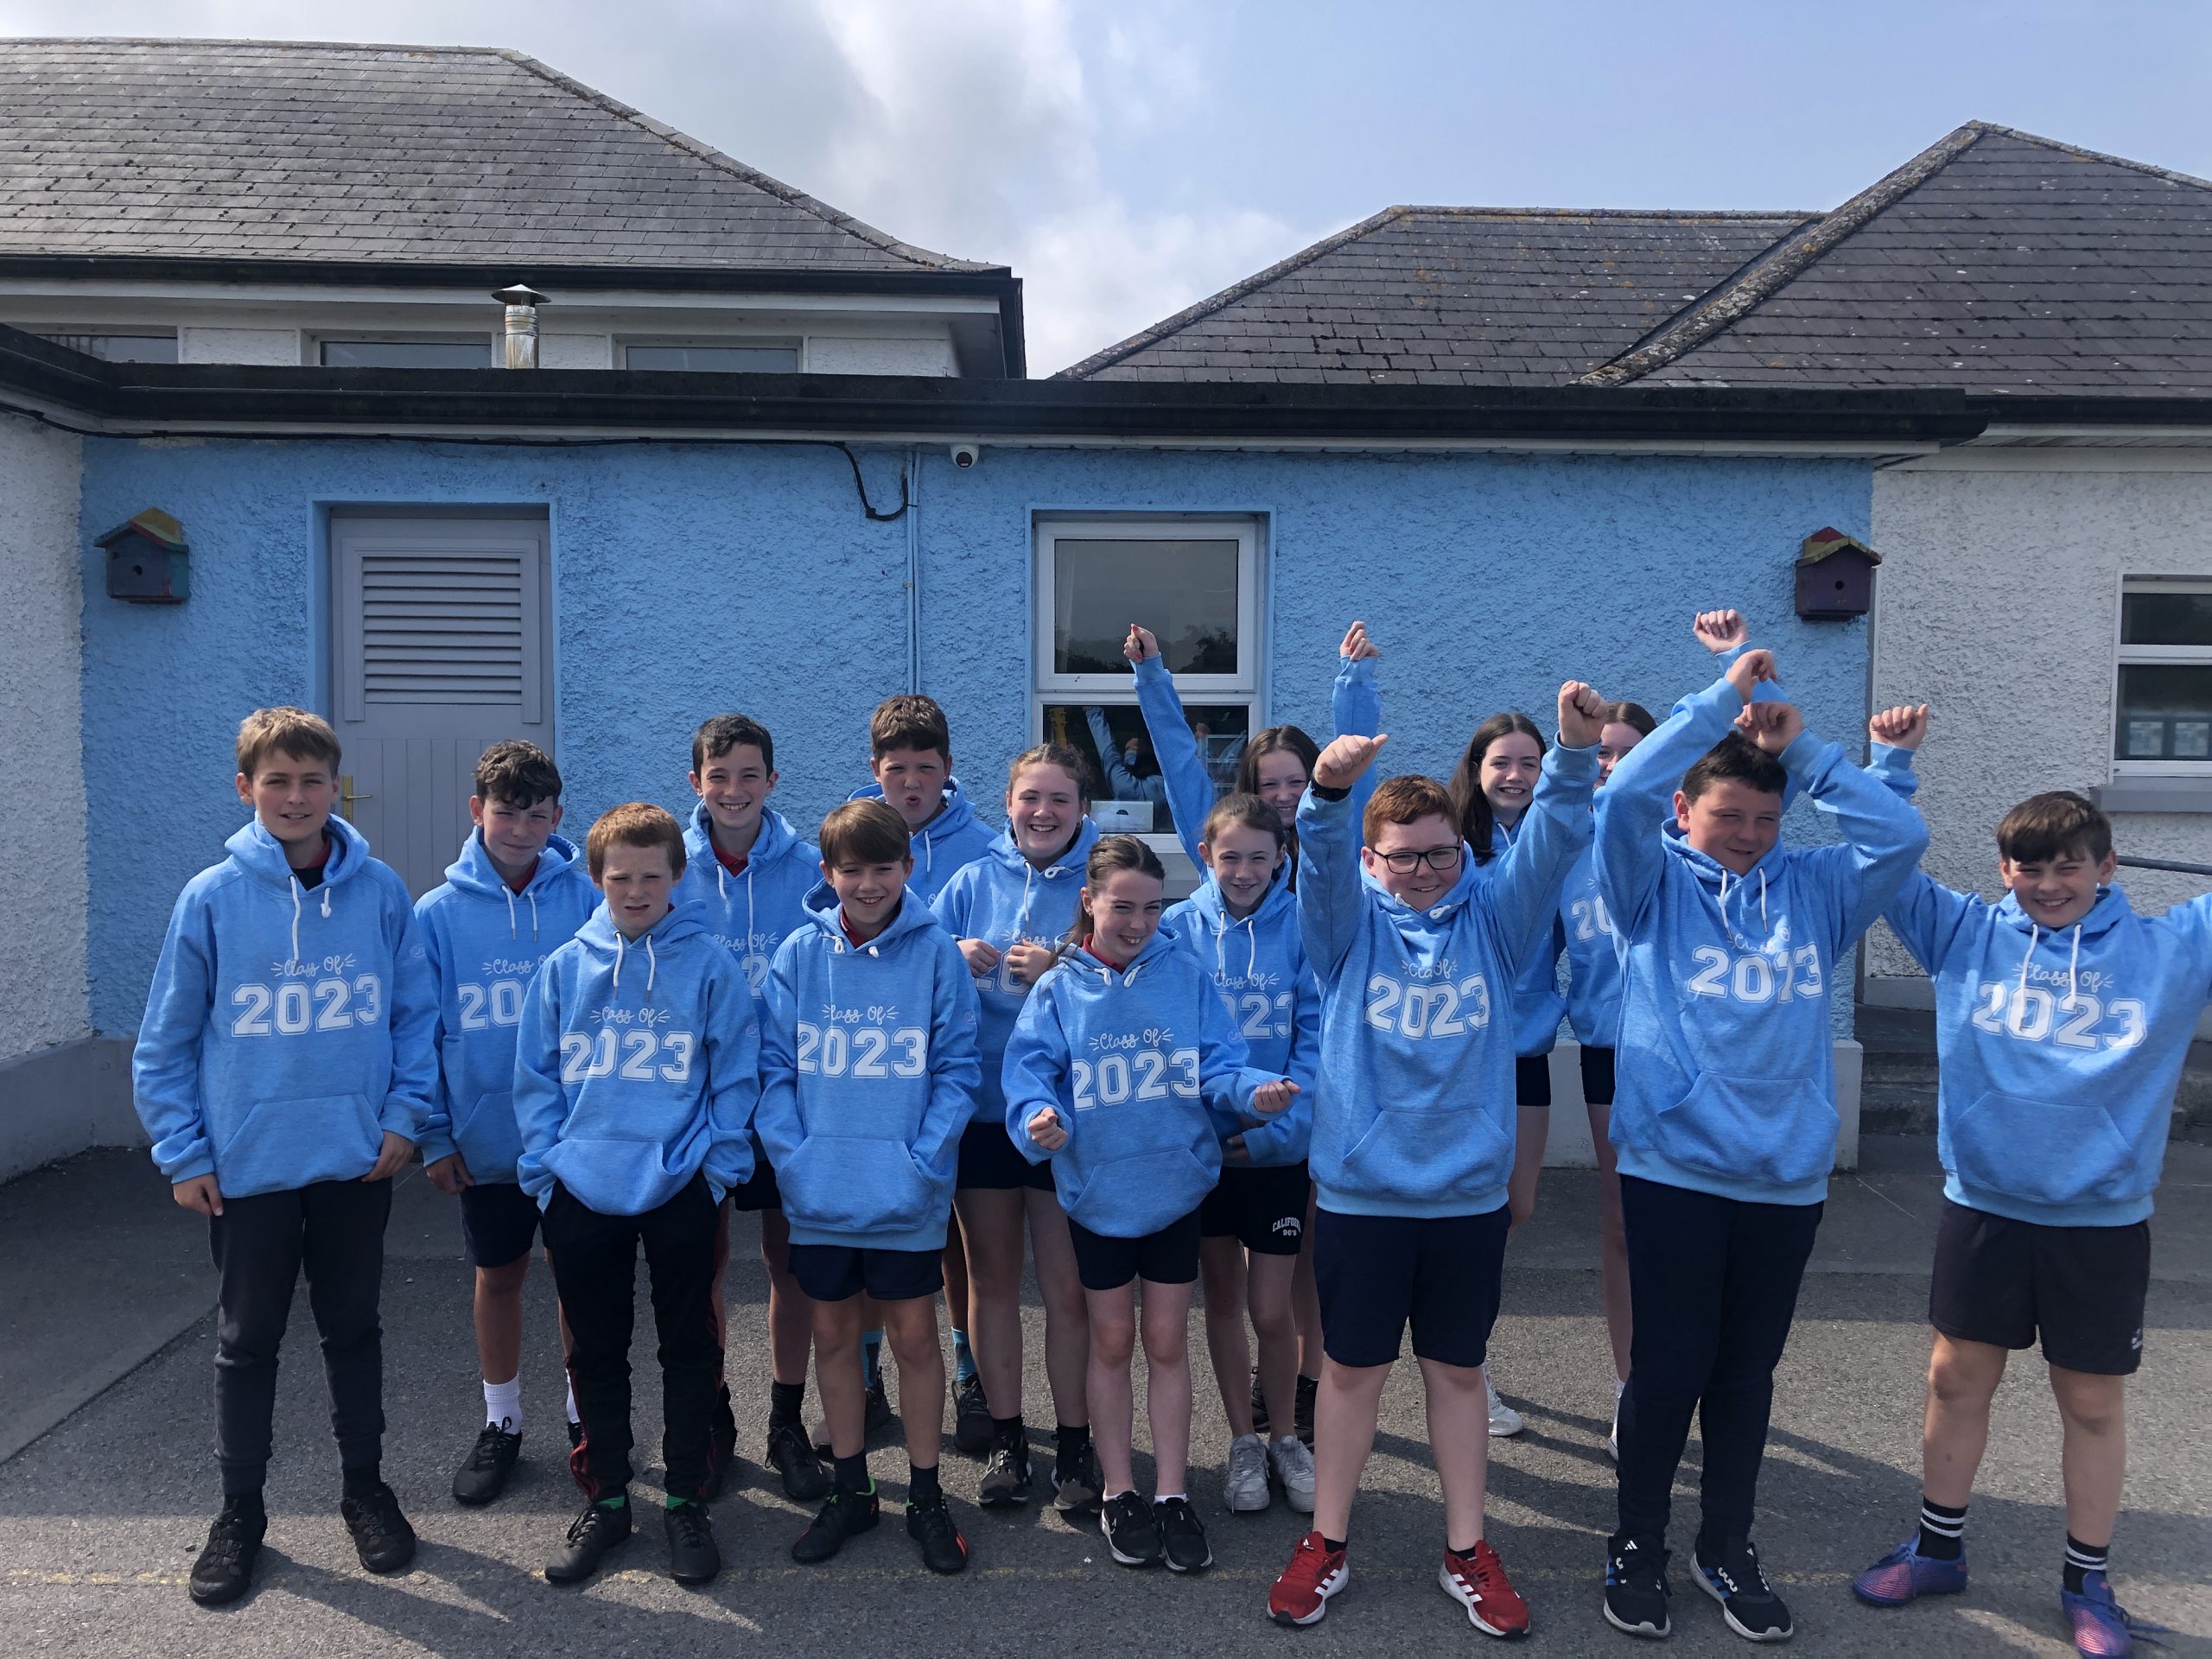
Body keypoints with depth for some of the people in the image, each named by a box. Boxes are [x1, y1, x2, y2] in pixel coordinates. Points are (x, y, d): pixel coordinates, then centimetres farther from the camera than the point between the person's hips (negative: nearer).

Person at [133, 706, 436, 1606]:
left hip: (358, 1160, 1)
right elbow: (166, 1041, 0)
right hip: (248, 1163, -1)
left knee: (354, 1329, 15)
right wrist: (183, 1153, -3)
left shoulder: (381, 892, -4)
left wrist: (405, 1113, -6)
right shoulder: (212, 898, -6)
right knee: (247, 1341, 13)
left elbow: (416, 1012, 2)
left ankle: (365, 1487, 32)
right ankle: (239, 1512, 30)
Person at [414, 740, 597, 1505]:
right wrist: (433, 1134, -3)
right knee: (498, 1276, 17)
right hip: (486, 1141, 1)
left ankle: (587, 1415, 32)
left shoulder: (588, 900, -7)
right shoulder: (438, 913, -5)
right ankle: (501, 1422, 36)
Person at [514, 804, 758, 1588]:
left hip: (681, 1191, -2)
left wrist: (718, 1162, -10)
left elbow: (736, 1075, -4)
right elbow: (535, 1076, 5)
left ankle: (687, 1500, 26)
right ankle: (605, 1499, 31)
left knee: (689, 1348, 10)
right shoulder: (565, 968, 2)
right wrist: (545, 1162, -3)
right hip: (583, 1193, 2)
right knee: (596, 1352, 14)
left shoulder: (710, 964, -4)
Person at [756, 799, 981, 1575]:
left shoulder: (936, 952, -6)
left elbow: (957, 1067, -5)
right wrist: (791, 1155, -10)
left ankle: (925, 1495, 26)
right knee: (833, 1334, 14)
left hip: (907, 1194, -2)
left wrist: (923, 1161, -14)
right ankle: (850, 1489, 33)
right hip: (819, 1191, 2)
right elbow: (773, 1066, 2)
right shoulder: (799, 954, 0)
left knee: (913, 1335, 8)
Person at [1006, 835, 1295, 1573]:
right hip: (1098, 1189, 0)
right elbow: (1030, 1070, -11)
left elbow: (1217, 1065, -10)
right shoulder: (1059, 990, -5)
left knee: (1167, 1344, 11)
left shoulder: (1187, 976, -4)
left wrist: (1253, 1092, -30)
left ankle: (1172, 1494, 25)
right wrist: (1038, 1116, -32)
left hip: (1176, 1186, 0)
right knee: (1112, 1343, 13)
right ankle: (1119, 1493, 29)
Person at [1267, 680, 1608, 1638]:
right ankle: (1327, 1546, 29)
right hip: (1359, 1190, -1)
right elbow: (1320, 858, -22)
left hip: (1468, 1192, 1)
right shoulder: (1351, 923, -2)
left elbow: (1553, 841, -11)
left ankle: (1467, 1552, 31)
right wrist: (1330, 790, -44)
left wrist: (1575, 753, -30)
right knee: (1352, 1370, 12)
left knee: (1457, 1373, 15)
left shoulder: (1492, 918, 2)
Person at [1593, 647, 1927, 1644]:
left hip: (1788, 1176, 3)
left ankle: (1728, 1549, 33)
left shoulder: (1813, 887, 9)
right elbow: (1624, 796, -17)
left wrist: (1804, 751, -3)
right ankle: (1637, 1547, 25)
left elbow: (1902, 836, -4)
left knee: (1748, 1371, 15)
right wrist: (1722, 698, -11)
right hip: (1673, 1170, -3)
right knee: (1667, 1369, 5)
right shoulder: (1653, 883, -1)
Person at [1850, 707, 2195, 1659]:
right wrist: (1891, 761, -9)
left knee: (2093, 1403, 12)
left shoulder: (2170, 948, -1)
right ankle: (1937, 1551, 29)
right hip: (1982, 1206, 1)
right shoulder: (1967, 934, -1)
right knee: (1957, 1379, 11)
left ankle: (2088, 1582, 31)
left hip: (2105, 1222, 0)